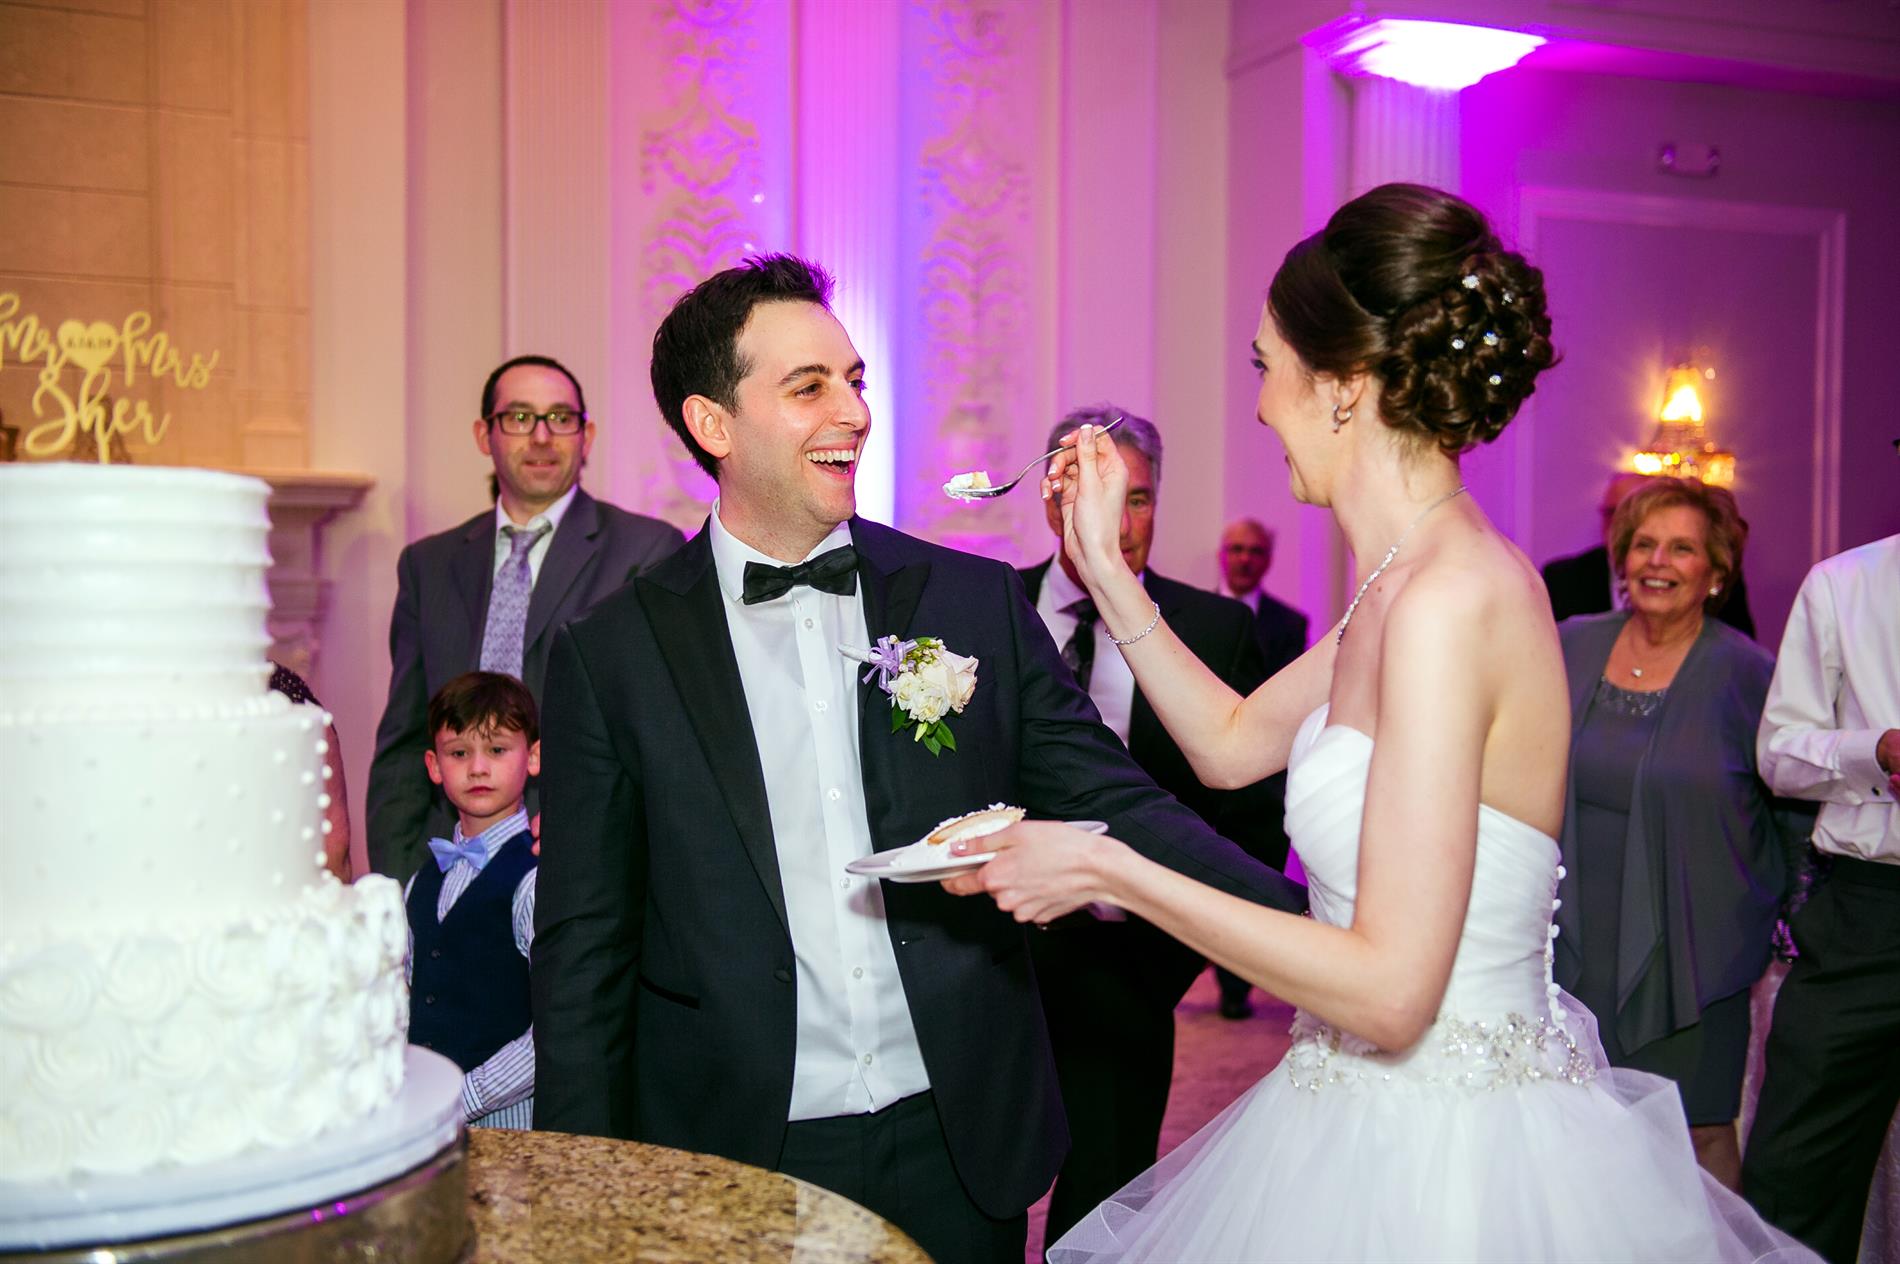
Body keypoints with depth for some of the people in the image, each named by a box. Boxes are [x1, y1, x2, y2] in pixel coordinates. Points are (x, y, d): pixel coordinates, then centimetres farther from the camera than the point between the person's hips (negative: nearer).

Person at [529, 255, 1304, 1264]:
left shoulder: (977, 601, -1)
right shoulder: (611, 656, -4)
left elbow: (1109, 802, -1)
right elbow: (584, 954, -1)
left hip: (962, 1151, 2)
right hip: (729, 1162, -1)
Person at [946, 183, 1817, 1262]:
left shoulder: (1450, 603, -24)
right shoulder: (1415, 580, 4)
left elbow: (1387, 989, -26)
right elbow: (1233, 744, 17)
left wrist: (1106, 871, -21)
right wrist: (1105, 568, 12)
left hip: (1442, 1153, -8)